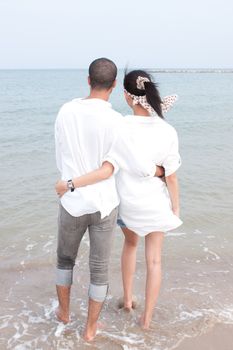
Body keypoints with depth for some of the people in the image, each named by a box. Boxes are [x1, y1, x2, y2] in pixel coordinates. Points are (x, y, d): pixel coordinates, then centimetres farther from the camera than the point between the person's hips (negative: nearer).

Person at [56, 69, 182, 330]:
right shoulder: (167, 132, -17)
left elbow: (107, 170, -27)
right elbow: (171, 177, -10)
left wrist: (71, 184, -22)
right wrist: (176, 207, 5)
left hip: (126, 201, 1)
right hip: (155, 203, 0)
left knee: (130, 243, 31)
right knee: (154, 259, 15)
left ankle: (127, 299, 41)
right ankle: (146, 319, 25)